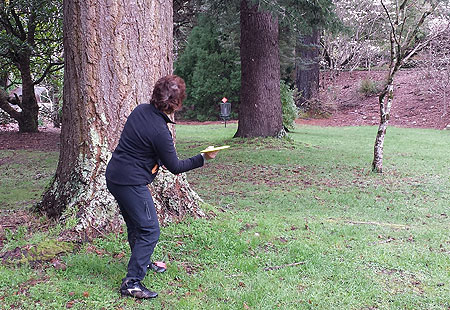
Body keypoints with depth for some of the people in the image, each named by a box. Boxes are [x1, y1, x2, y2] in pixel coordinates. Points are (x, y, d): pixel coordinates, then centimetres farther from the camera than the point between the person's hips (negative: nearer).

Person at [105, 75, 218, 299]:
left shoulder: (141, 110, 1)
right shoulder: (160, 131, -24)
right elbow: (175, 167, -13)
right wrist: (203, 159, -4)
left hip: (114, 176, 9)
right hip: (131, 183, -9)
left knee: (136, 224, 25)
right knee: (150, 230, -3)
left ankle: (143, 263, 44)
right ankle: (131, 283, -3)